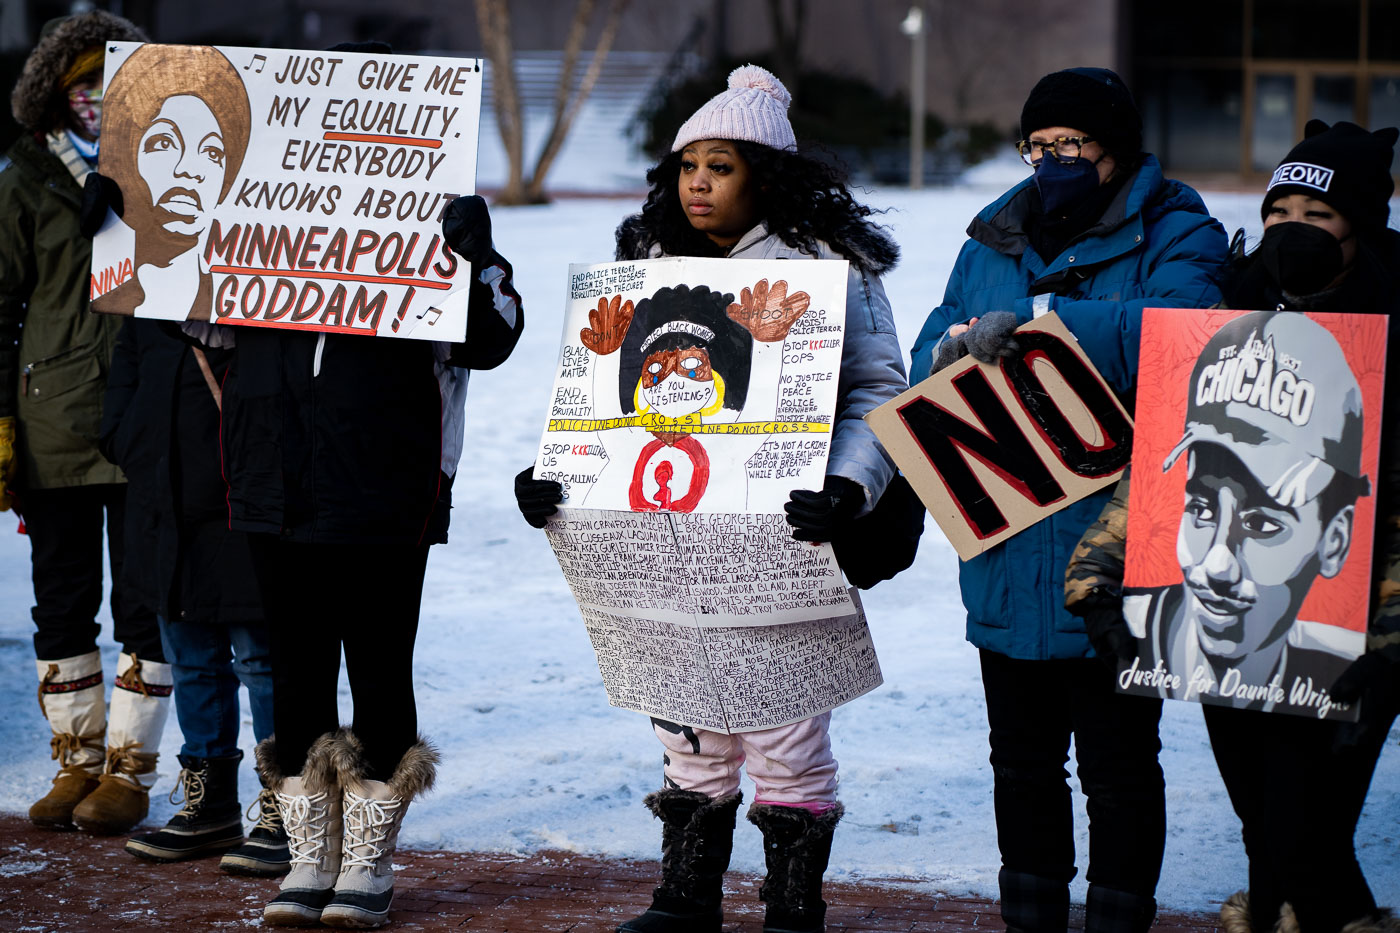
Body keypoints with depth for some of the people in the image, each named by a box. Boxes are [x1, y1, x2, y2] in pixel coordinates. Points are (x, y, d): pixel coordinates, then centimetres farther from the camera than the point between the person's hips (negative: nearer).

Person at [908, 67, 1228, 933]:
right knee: (1022, 760, 14)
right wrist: (952, 350, -13)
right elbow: (928, 359, 12)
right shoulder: (995, 241, 14)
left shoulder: (1176, 237, -4)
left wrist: (1034, 318, -30)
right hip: (1008, 546, 5)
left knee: (1118, 767, 2)